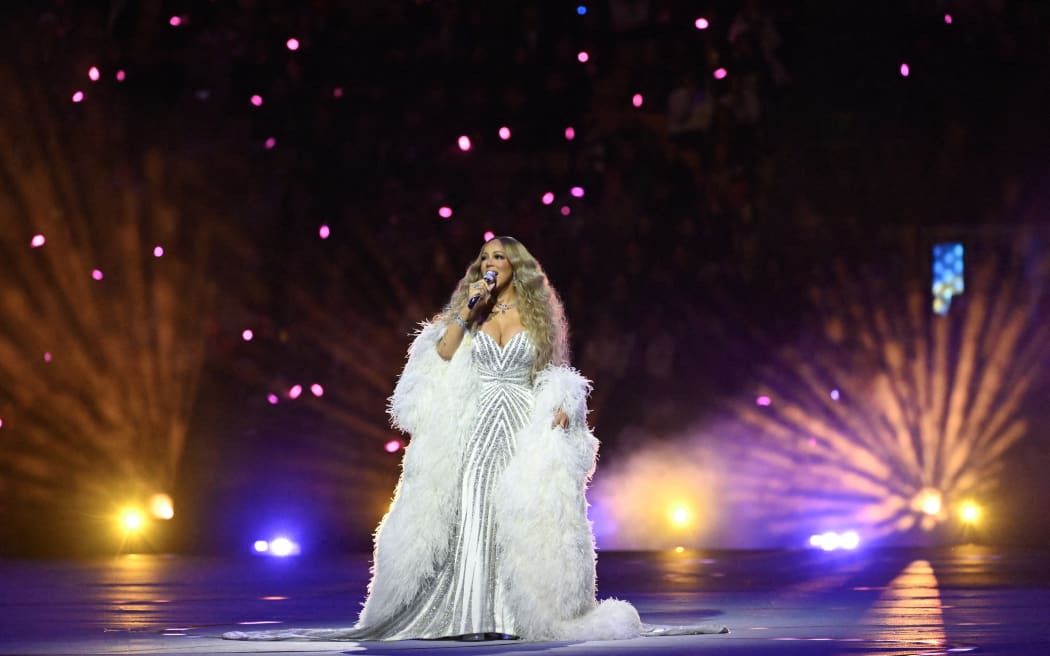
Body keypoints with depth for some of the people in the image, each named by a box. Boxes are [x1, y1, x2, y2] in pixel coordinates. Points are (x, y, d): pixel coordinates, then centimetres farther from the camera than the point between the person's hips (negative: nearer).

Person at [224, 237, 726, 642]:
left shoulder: (537, 314, 8)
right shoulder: (473, 312, 11)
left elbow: (555, 377, 9)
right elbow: (444, 353, -4)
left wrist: (559, 411, -5)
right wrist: (468, 309, -7)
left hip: (526, 424, -1)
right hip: (478, 426, 1)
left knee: (527, 517, -9)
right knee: (473, 513, -9)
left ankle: (532, 611, -6)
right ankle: (476, 614, -10)